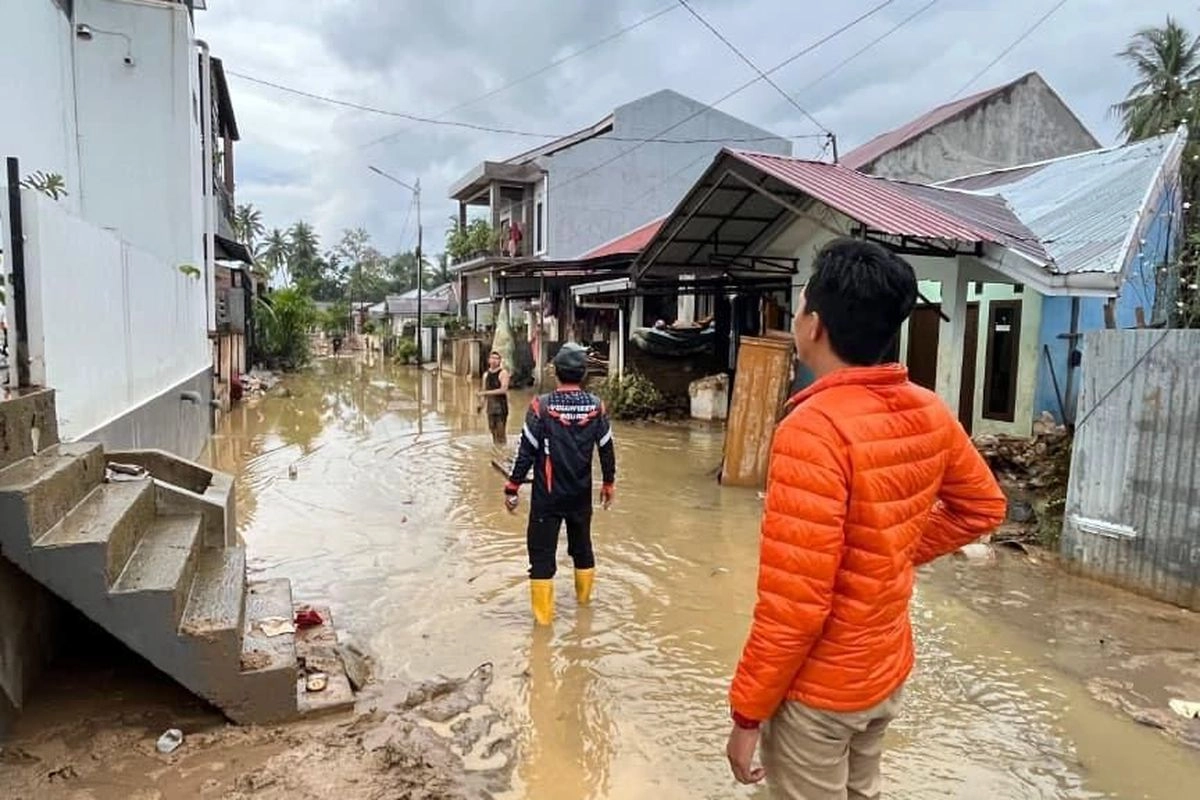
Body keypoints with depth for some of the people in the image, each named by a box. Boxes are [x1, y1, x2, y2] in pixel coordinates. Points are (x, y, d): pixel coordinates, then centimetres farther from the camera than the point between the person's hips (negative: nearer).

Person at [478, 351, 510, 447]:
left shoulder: (503, 373, -8)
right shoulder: (486, 374, 12)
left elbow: (503, 390, -17)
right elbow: (484, 391, 16)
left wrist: (486, 393, -17)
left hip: (501, 405, -6)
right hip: (490, 406, 6)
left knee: (501, 431, -8)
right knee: (492, 428, 11)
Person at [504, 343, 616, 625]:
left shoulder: (542, 406, -15)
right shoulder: (596, 406, -6)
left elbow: (527, 451, -13)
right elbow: (607, 449, 2)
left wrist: (512, 487, -3)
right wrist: (608, 483, 16)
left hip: (547, 494, -3)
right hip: (581, 493, 4)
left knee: (542, 551, 7)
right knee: (582, 545, 22)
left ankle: (544, 613, 11)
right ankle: (584, 596, 42)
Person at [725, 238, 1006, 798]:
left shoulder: (814, 429, -29)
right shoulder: (928, 414, -5)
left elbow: (793, 605, -26)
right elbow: (983, 507, 12)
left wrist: (747, 713, -14)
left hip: (819, 687, -7)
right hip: (888, 668, 7)